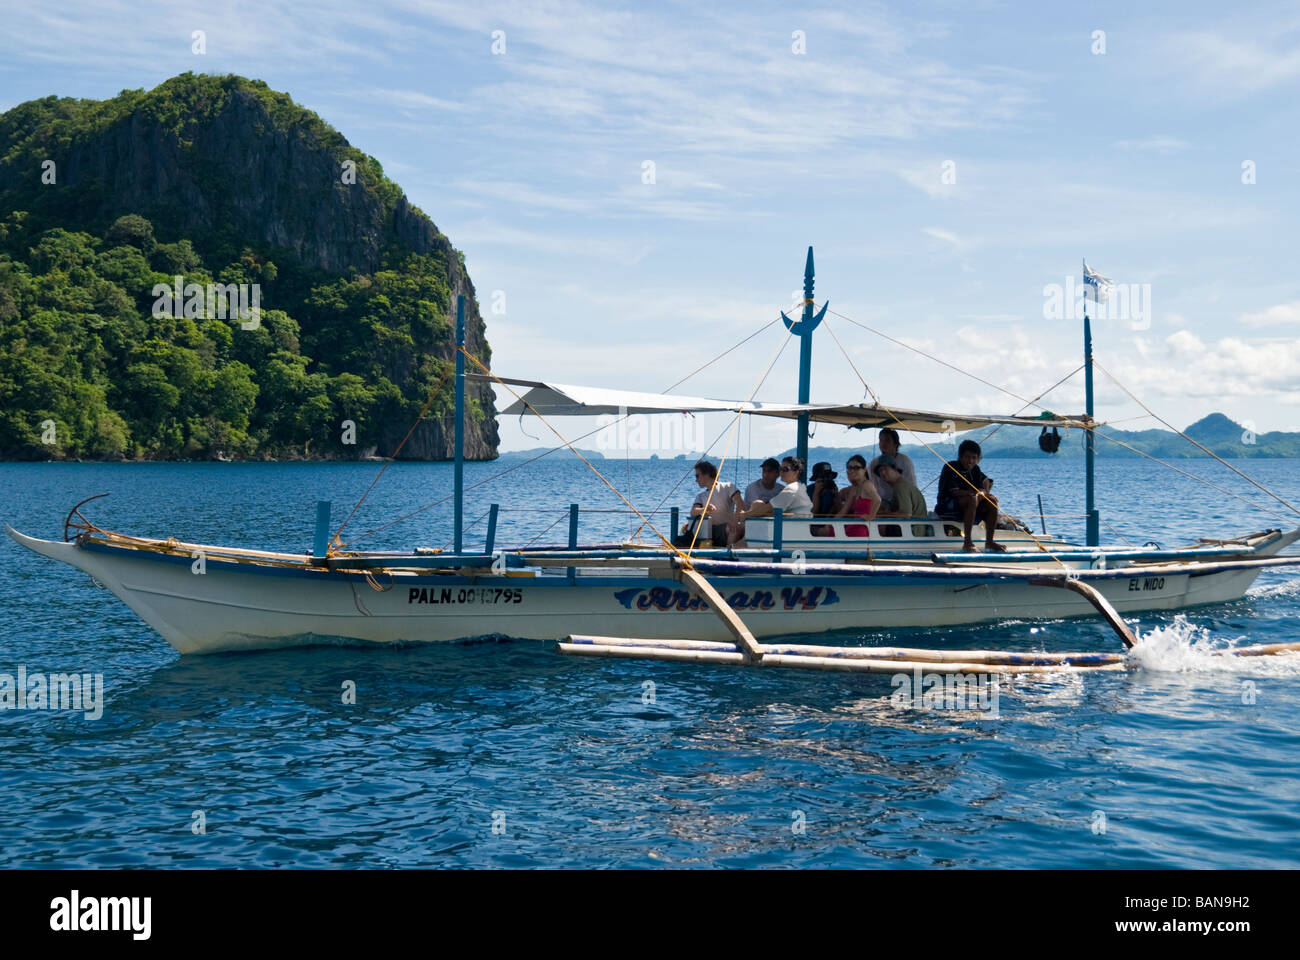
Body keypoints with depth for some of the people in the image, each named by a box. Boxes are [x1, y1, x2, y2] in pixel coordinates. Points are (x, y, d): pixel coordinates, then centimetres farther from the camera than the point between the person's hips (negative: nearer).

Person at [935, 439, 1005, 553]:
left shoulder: (975, 470, 12)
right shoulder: (950, 467, -10)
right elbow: (954, 492, -19)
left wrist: (984, 493, -17)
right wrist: (976, 494, -20)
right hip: (946, 507, -7)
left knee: (992, 503, -9)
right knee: (972, 500, -34)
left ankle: (989, 542, -7)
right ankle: (967, 543, -37)